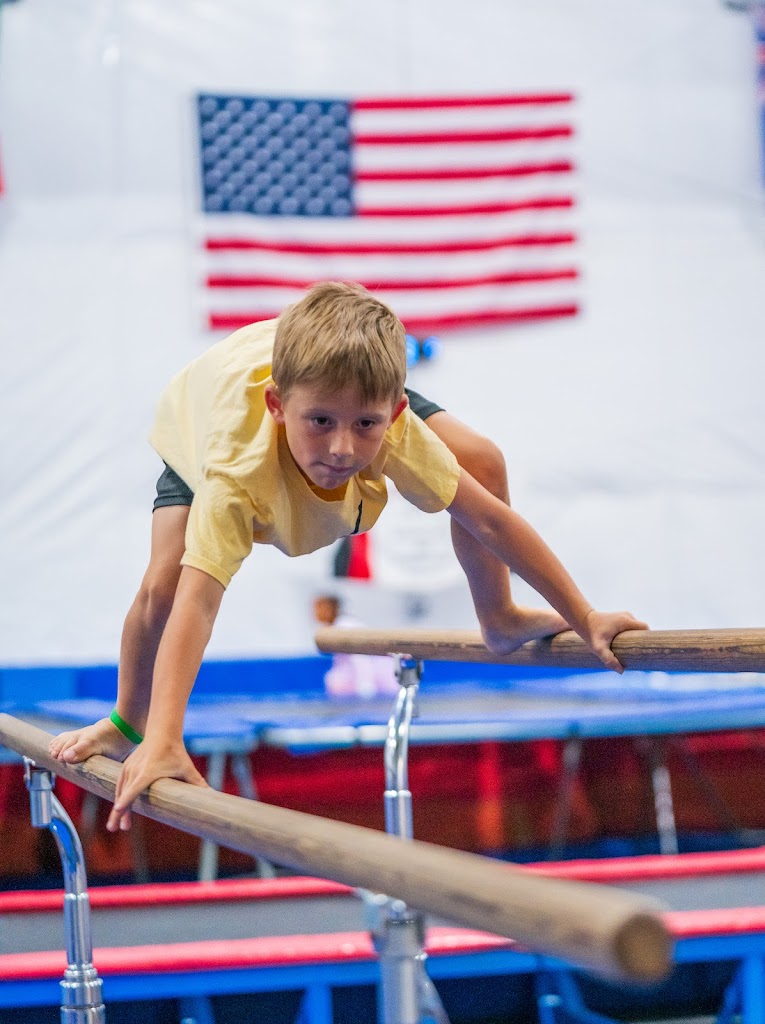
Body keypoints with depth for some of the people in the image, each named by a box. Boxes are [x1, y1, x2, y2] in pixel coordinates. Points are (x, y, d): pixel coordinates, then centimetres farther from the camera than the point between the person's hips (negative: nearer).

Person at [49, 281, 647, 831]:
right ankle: (127, 722, 11)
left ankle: (499, 620, 14)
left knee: (481, 462, -12)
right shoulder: (237, 471, -50)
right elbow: (195, 601, -55)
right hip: (199, 421, -3)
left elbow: (490, 517, -29)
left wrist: (585, 619, -27)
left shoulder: (394, 429, -40)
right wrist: (163, 740, -64)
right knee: (163, 585, -19)